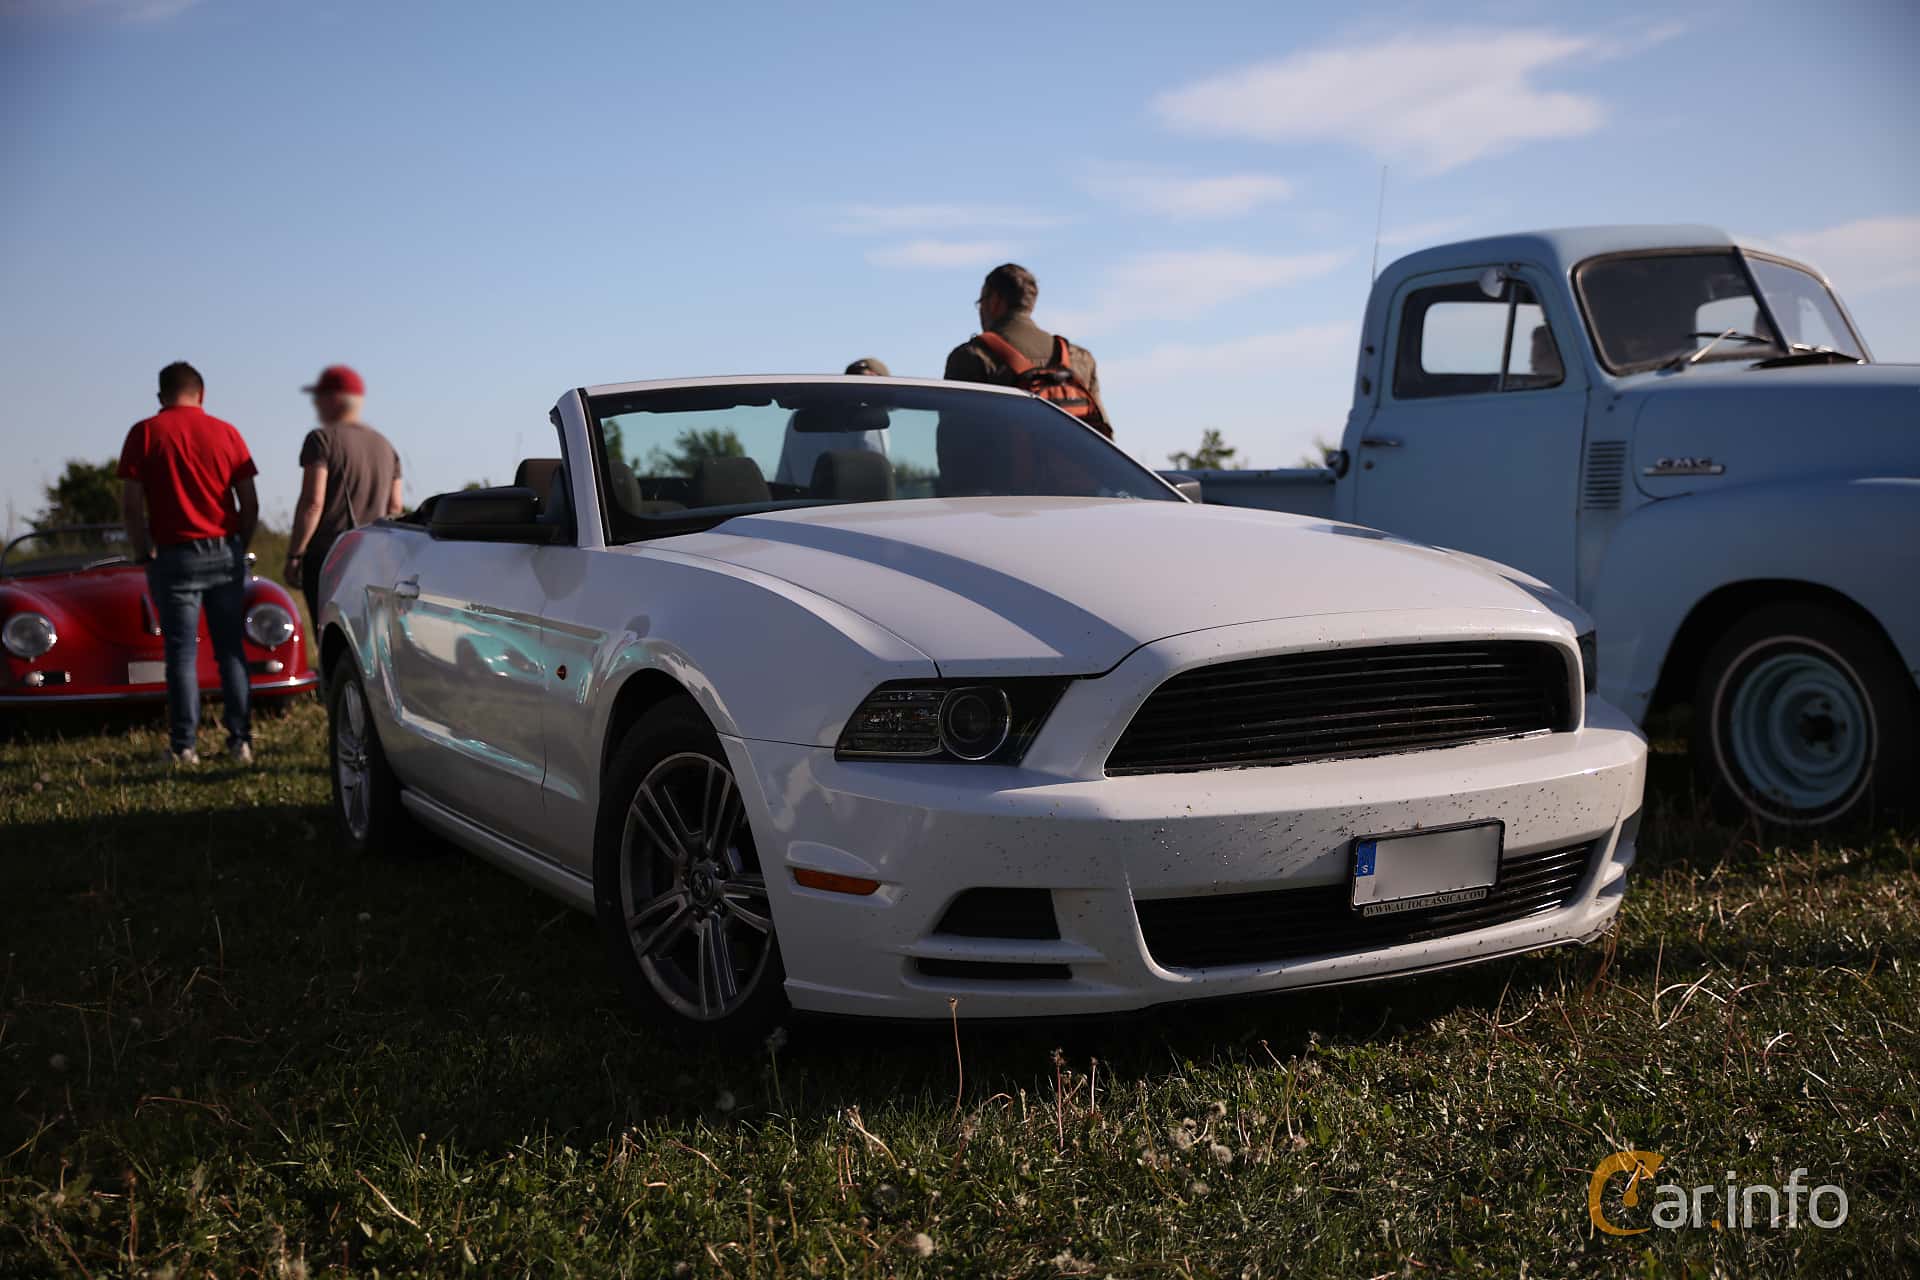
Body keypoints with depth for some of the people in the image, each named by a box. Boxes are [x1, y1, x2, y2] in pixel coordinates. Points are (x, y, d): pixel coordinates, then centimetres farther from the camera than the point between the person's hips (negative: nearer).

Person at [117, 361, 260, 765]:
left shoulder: (144, 434, -1)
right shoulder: (226, 433, 4)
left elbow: (131, 506, -5)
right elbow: (250, 505, 3)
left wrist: (143, 552, 7)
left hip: (175, 555, -2)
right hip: (225, 552, 2)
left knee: (182, 653, 2)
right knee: (231, 649, 9)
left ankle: (183, 747, 2)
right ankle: (240, 740, 7)